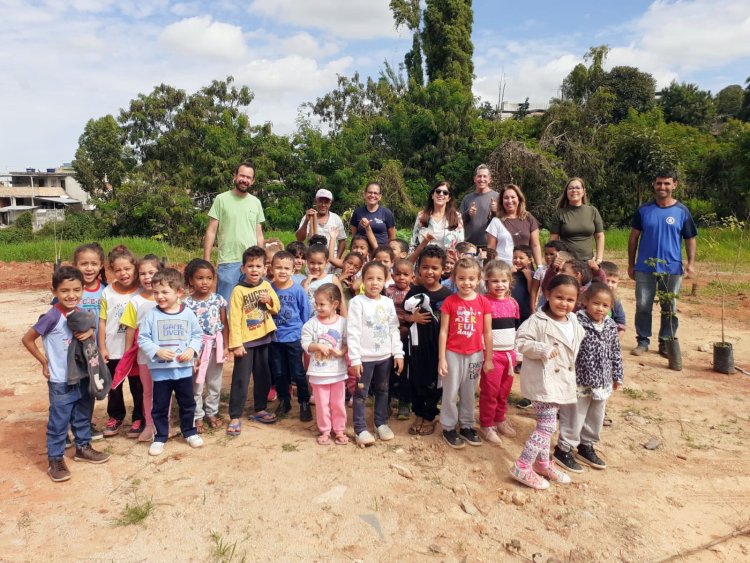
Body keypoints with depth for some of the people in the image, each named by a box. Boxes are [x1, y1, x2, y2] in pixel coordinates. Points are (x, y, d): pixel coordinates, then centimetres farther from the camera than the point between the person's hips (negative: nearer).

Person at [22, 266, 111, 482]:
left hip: (83, 376, 6)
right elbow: (27, 339, -13)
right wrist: (44, 361, -9)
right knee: (59, 421, 6)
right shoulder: (52, 316, -20)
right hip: (61, 381, -6)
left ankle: (83, 447, 37)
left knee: (83, 416, 20)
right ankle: (55, 459, 21)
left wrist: (89, 332, -9)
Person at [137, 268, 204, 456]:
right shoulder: (151, 315, -7)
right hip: (160, 370, -1)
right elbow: (142, 339, -6)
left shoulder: (188, 314, -3)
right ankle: (160, 437, 26)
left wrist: (192, 349, -12)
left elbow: (197, 335, 5)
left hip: (184, 368, 1)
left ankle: (190, 432, 34)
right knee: (160, 406, 10)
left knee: (187, 403, 15)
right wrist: (157, 351, -19)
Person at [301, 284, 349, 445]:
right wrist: (318, 346, -21)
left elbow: (348, 343, -4)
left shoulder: (342, 322, -7)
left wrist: (341, 352, -21)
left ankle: (339, 430, 27)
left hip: (338, 371, 0)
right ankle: (324, 431, 26)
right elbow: (305, 344, -6)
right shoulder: (312, 323, -6)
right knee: (322, 403, 11)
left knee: (338, 403, 12)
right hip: (318, 371, 0)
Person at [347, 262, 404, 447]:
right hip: (365, 357, -5)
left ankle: (381, 423, 32)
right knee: (361, 393, 5)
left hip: (385, 356, 5)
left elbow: (394, 330, 7)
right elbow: (352, 332, -14)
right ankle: (360, 429, 15)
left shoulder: (388, 302, 3)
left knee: (382, 391, 17)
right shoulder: (357, 302, -12)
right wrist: (355, 359, -17)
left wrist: (398, 353, 3)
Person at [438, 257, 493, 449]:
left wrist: (488, 359, 4)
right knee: (450, 393, 7)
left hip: (475, 354, 2)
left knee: (469, 393, 16)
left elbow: (487, 333, 2)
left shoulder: (483, 302, -3)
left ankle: (467, 426, 30)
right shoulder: (449, 302, -8)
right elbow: (443, 331, -6)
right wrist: (441, 358, -7)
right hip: (453, 354, -2)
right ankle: (448, 428, 21)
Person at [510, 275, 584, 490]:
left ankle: (542, 462, 35)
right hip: (542, 381, -8)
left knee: (546, 424, 20)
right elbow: (521, 341, -19)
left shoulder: (574, 323, 7)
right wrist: (542, 349, -29)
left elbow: (580, 347, 21)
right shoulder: (538, 320, -16)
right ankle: (522, 467, -2)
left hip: (562, 381, 8)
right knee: (548, 425, -10)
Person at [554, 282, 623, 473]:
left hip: (602, 383, 6)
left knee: (596, 417, 20)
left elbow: (615, 353, 11)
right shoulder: (577, 323, -18)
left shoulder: (611, 326, 1)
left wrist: (617, 376, 15)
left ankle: (586, 446, 39)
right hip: (579, 381, -6)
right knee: (574, 417, 5)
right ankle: (563, 449, 20)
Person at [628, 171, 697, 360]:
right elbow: (634, 237, 6)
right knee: (643, 306, 4)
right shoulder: (644, 210, 1)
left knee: (669, 308, 8)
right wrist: (631, 264, 5)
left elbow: (690, 239, 5)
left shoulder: (682, 211, 0)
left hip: (672, 268, 0)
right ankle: (643, 341, 15)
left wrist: (691, 263, -7)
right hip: (645, 268, 0)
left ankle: (666, 343, 20)